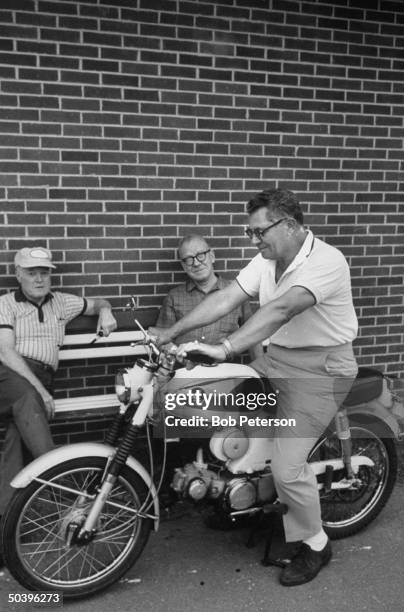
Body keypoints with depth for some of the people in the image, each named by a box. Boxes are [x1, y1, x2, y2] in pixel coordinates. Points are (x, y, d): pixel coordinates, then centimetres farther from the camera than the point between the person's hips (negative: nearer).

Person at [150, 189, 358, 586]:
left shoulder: (325, 261, -22)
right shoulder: (267, 260, 5)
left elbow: (282, 309, -37)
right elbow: (225, 299, -1)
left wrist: (225, 349, -46)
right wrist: (171, 333, -8)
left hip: (320, 368, -8)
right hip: (276, 359, 8)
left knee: (286, 467, -12)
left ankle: (314, 545, 15)